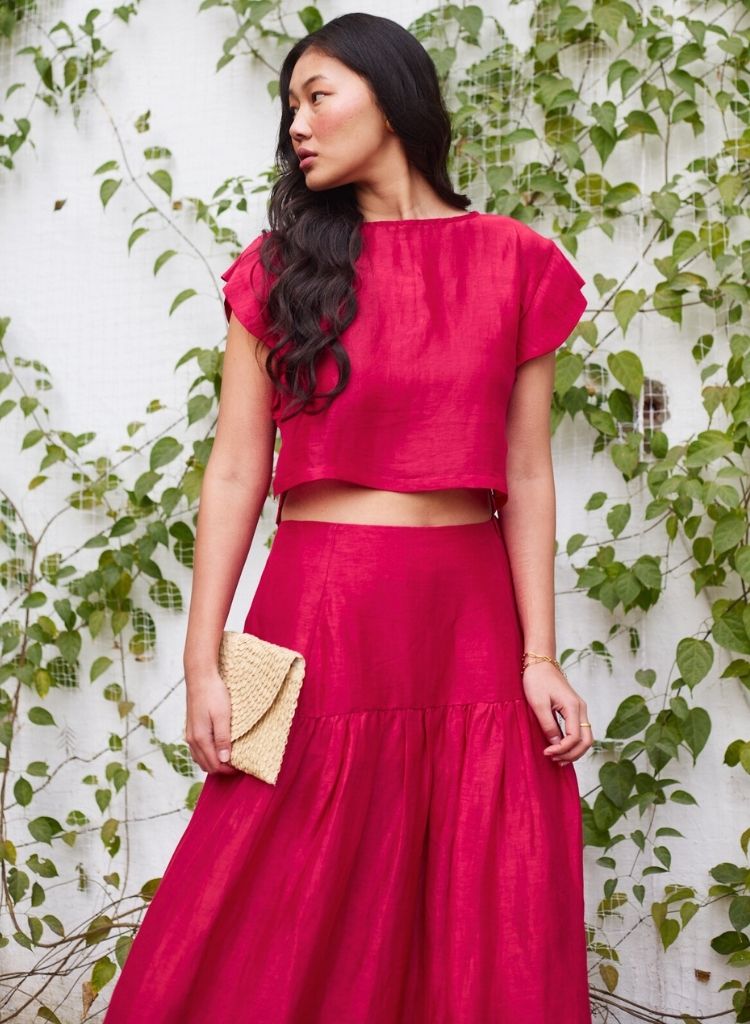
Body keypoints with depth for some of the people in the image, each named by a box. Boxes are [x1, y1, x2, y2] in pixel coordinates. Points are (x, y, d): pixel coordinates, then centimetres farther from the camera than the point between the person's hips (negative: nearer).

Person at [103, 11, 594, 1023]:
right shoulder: (281, 265, 6)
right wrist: (203, 663, -5)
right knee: (283, 938, 4)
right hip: (318, 609, 0)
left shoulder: (517, 265, 6)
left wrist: (541, 657, -4)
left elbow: (526, 475, 4)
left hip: (473, 614, 1)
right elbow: (236, 470, 1)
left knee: (488, 940, 6)